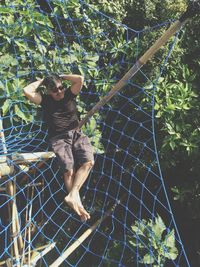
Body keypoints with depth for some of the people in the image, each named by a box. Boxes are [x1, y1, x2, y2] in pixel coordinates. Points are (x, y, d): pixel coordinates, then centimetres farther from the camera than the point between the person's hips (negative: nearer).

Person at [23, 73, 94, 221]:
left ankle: (72, 196, -32)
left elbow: (80, 79, 2)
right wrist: (42, 81, 11)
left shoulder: (69, 94, 15)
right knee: (68, 169, -26)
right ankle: (78, 203, -25)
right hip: (59, 138, -2)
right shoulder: (45, 100, 12)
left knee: (88, 161, -28)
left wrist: (61, 76, 12)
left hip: (76, 133, 2)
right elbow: (27, 91, -1)